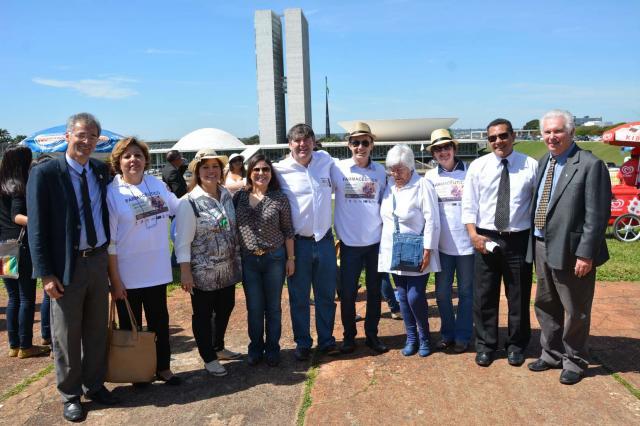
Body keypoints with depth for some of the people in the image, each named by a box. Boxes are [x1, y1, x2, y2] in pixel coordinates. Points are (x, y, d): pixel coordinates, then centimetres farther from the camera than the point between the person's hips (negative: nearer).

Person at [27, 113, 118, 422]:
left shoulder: (102, 171, 5)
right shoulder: (45, 173, -10)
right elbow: (37, 228, -10)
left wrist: (110, 255, 6)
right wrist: (45, 273, -13)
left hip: (99, 260, 5)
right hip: (66, 266, -4)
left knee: (97, 330, 16)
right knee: (67, 336, 10)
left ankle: (94, 385, 35)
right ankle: (70, 395, 28)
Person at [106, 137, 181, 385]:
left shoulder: (157, 184, 2)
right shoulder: (112, 192, -11)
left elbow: (179, 208, 17)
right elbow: (109, 240, -12)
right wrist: (114, 279, -12)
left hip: (157, 269, 4)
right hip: (127, 274, -4)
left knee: (160, 321, 16)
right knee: (131, 326, 12)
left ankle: (163, 367, 32)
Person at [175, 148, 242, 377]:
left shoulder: (227, 196, 4)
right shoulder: (189, 202, -14)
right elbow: (183, 240, -13)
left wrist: (237, 260, 12)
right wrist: (185, 272, -15)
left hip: (227, 269, 6)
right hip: (203, 272, -6)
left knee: (225, 308, 18)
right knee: (203, 314, 9)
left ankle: (218, 347, 41)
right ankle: (209, 358, 28)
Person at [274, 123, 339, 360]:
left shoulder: (325, 160, 2)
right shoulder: (280, 170, -8)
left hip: (325, 240, 3)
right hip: (298, 242, -3)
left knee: (326, 294, 13)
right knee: (299, 297, 9)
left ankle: (326, 340, 30)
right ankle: (302, 343, 27)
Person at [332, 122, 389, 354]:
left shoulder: (380, 171, 3)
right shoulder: (338, 169, -5)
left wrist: (385, 229, 9)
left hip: (376, 241, 2)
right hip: (350, 242, -2)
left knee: (375, 291, 11)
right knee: (347, 292, 5)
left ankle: (372, 334, 27)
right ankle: (349, 335, 23)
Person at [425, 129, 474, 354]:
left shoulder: (469, 172, -3)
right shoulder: (430, 176, 4)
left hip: (466, 242, -2)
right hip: (442, 244, 2)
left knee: (466, 291, 9)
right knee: (442, 292, 10)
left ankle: (462, 336, 22)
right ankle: (447, 333, 27)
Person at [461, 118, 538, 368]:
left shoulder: (531, 166, -1)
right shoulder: (478, 166, 1)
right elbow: (468, 204, 0)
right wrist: (473, 234, -10)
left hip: (519, 239, 0)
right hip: (486, 239, 1)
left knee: (519, 296, 13)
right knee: (484, 296, 8)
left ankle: (516, 345, 32)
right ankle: (485, 345, 26)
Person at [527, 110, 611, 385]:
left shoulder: (590, 165, -13)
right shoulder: (544, 162, 10)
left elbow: (597, 215, -16)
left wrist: (586, 254, -18)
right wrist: (535, 242, 8)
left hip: (570, 251, -7)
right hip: (542, 247, 7)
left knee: (575, 311, 9)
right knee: (546, 306, 19)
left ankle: (574, 361, 29)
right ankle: (551, 354, 37)